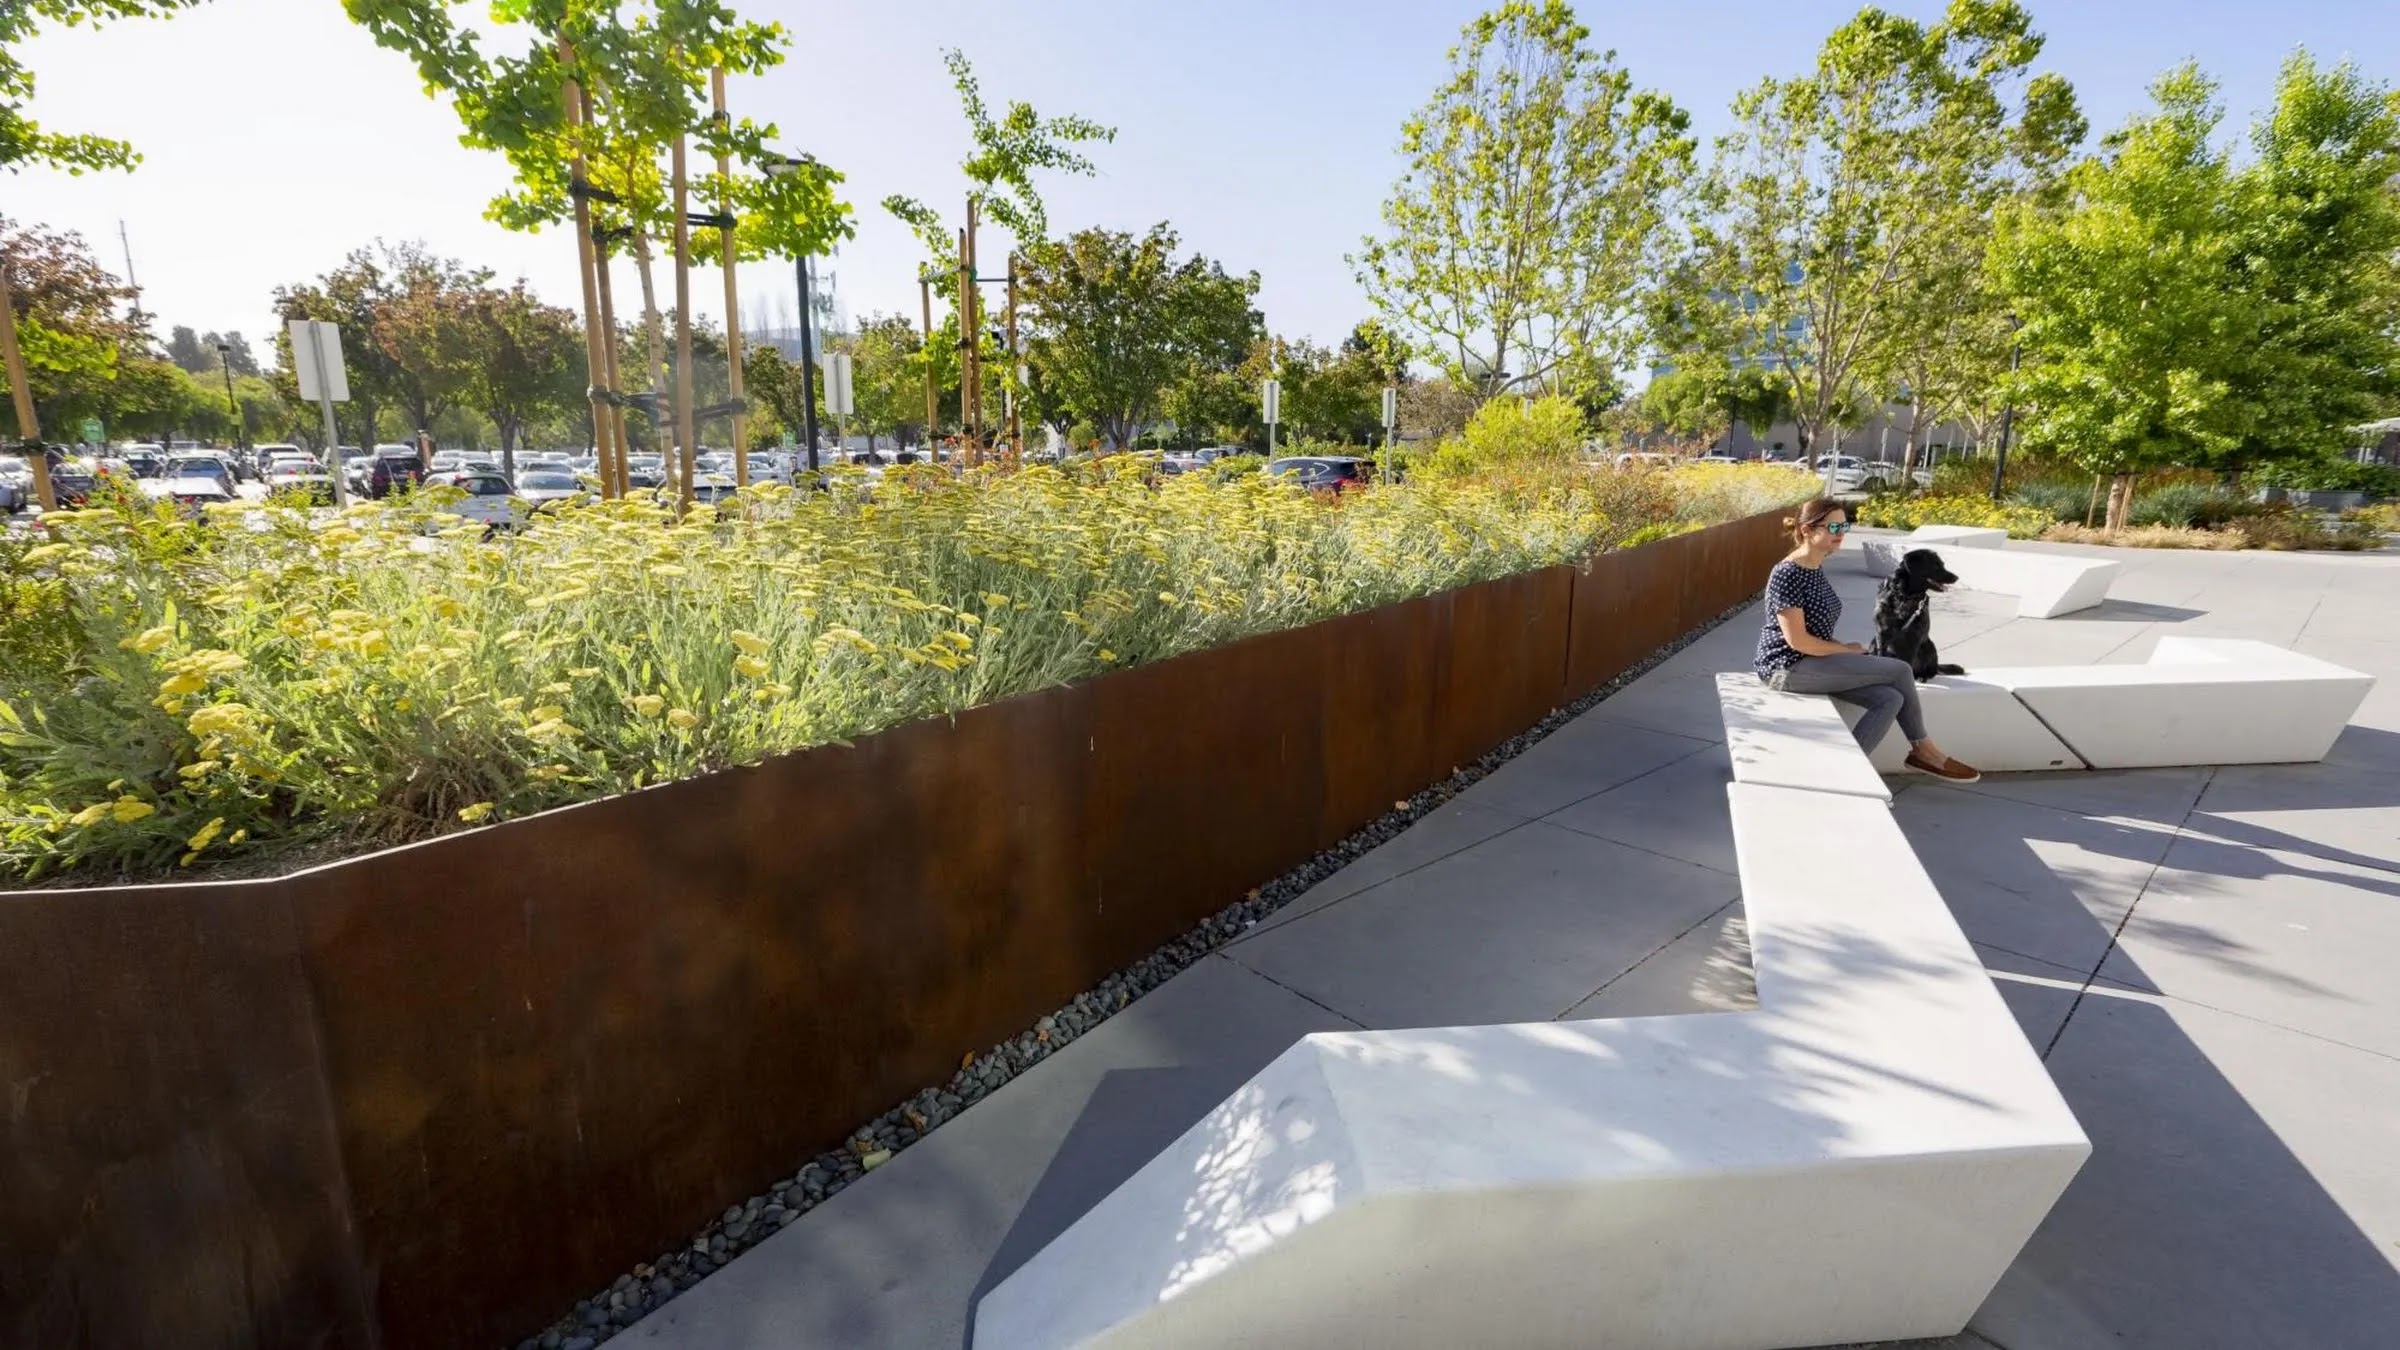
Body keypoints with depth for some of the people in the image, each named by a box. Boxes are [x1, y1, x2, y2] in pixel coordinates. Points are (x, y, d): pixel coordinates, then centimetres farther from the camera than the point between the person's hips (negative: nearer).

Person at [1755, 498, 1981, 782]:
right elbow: (1797, 640, -21)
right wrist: (1846, 650, -7)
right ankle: (1923, 750, 11)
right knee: (1900, 670, -7)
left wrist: (1843, 650, 2)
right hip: (1788, 668, -9)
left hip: (1812, 662, 9)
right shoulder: (1787, 574, -18)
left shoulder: (1816, 568, 12)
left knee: (1889, 699, -9)